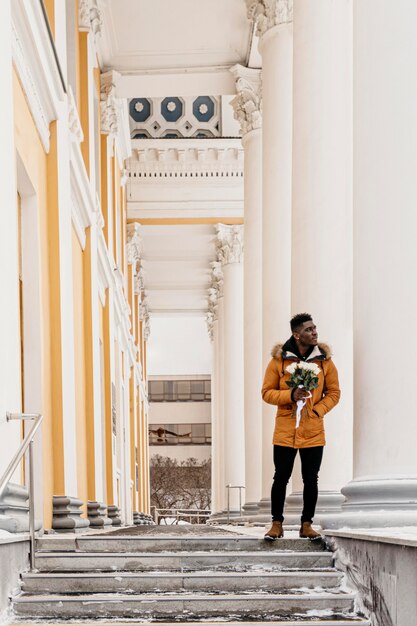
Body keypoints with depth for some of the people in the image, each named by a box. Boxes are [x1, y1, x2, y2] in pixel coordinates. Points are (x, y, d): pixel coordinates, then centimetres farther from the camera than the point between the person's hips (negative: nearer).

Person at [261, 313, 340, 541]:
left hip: (313, 432, 2)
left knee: (311, 479, 6)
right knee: (281, 478, 3)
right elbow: (267, 392, 0)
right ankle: (277, 524, 14)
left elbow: (334, 393, 8)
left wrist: (317, 410, -8)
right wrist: (291, 395, -17)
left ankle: (307, 524, 17)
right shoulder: (278, 359, -3)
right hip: (285, 431, -1)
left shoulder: (324, 360, 3)